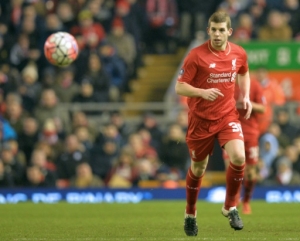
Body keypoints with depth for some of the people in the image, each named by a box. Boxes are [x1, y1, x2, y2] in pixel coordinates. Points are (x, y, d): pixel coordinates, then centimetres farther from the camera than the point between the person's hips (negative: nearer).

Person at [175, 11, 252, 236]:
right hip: (200, 118, -2)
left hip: (228, 115, 2)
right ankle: (190, 213, 35)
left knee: (239, 157, -21)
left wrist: (246, 96, 5)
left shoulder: (239, 53, -2)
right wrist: (202, 92, -29)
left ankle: (230, 207, 1)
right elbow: (180, 87, -12)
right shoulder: (196, 55, -14)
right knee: (198, 168, 11)